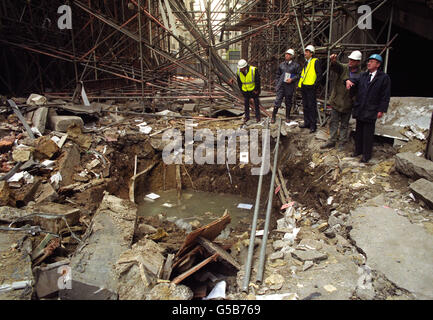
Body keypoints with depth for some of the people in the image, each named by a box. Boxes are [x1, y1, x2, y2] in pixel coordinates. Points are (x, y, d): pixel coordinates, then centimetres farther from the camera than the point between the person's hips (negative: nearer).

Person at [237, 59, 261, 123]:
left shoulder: (253, 70, -22)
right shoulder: (239, 72, -10)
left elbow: (257, 80, -14)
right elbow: (239, 82, 3)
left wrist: (256, 90, -11)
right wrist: (241, 90, 1)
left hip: (254, 90, -3)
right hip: (245, 91, 3)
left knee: (256, 103, 5)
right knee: (246, 104, 6)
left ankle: (257, 116, 15)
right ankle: (247, 116, 18)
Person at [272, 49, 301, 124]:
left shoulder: (296, 65, 1)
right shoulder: (281, 64, 11)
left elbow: (299, 75, 0)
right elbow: (278, 75, 16)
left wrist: (292, 79, -14)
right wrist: (276, 84, 9)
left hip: (290, 86, -2)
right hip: (281, 85, 2)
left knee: (288, 102, 7)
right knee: (277, 101, -4)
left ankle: (287, 117, 20)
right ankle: (273, 116, 4)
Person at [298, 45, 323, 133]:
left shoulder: (316, 61, -6)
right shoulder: (306, 63, 18)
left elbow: (319, 75, -11)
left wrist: (315, 85, -16)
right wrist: (300, 83, 14)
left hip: (311, 87, -8)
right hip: (304, 87, 8)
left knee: (312, 106, -6)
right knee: (305, 106, 13)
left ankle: (313, 125, -1)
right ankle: (307, 123, 23)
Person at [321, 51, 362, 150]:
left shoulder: (360, 74, -6)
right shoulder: (343, 68, -4)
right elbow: (336, 66, -26)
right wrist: (333, 61, -48)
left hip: (348, 104, -1)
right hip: (336, 101, 1)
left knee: (344, 124, 11)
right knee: (334, 122, 9)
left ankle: (342, 142, 24)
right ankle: (332, 141, 22)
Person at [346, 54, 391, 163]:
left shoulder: (384, 77, -3)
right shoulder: (363, 75, 13)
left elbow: (385, 96, -5)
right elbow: (356, 80, -2)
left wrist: (381, 110, -11)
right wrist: (349, 81, -27)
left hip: (371, 111, -5)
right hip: (359, 109, 5)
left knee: (368, 134, 0)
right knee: (359, 131, 14)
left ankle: (367, 155, 11)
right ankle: (358, 150, 29)